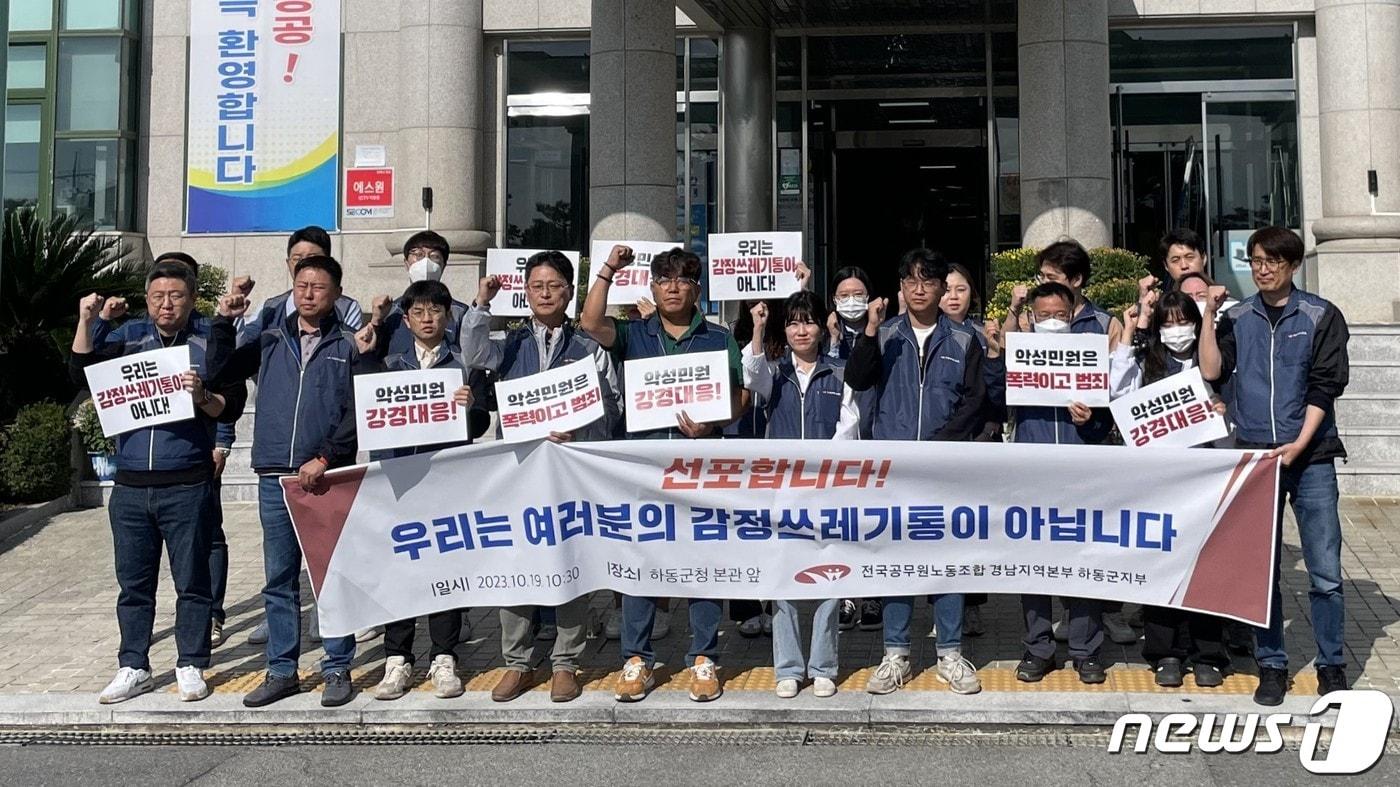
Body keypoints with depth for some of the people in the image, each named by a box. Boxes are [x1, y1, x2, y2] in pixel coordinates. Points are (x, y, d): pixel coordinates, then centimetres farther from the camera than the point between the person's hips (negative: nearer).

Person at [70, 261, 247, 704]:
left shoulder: (209, 343, 2)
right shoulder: (129, 336, 12)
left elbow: (232, 406, -2)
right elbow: (81, 375, 5)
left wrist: (202, 395, -21)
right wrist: (86, 321, -3)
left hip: (187, 485, -3)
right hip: (130, 485, 4)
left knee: (191, 581, 3)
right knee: (133, 583, 10)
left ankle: (191, 667, 13)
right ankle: (133, 668, 19)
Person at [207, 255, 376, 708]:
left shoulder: (351, 345, 3)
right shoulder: (270, 340, 13)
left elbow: (360, 413, -4)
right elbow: (219, 373, 12)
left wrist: (326, 459, -13)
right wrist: (224, 323, 2)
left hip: (329, 476, -3)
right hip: (275, 477, 3)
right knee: (279, 579, 8)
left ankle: (338, 669, 11)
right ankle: (281, 670, 17)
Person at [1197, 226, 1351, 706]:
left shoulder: (1321, 316, 4)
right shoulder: (1237, 319, 10)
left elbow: (1325, 386, -2)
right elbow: (1211, 372, -3)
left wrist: (1299, 445, -11)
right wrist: (1209, 314, -6)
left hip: (1310, 456, -2)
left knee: (1325, 572, -2)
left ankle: (1332, 667, 11)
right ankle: (1271, 666, 14)